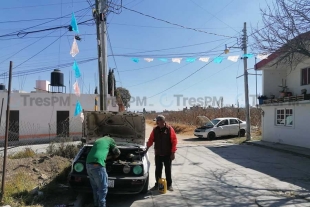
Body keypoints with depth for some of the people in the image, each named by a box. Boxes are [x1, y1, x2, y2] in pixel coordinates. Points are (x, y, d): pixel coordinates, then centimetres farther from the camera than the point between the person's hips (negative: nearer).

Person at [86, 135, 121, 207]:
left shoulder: (97, 141, 32)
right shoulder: (110, 140, 14)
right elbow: (117, 152, 20)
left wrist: (109, 157, 37)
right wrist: (113, 157, 40)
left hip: (88, 164, 8)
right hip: (97, 165, -7)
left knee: (95, 187, 20)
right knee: (103, 187, 2)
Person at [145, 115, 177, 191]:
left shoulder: (169, 129, -9)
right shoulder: (155, 130, 2)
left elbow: (174, 141, -9)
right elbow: (150, 140, 8)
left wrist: (173, 153, -11)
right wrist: (146, 149, 2)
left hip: (167, 154, -3)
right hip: (158, 154, 3)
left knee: (168, 170, 7)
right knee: (158, 170, 11)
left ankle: (169, 184, 20)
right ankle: (157, 184, 25)